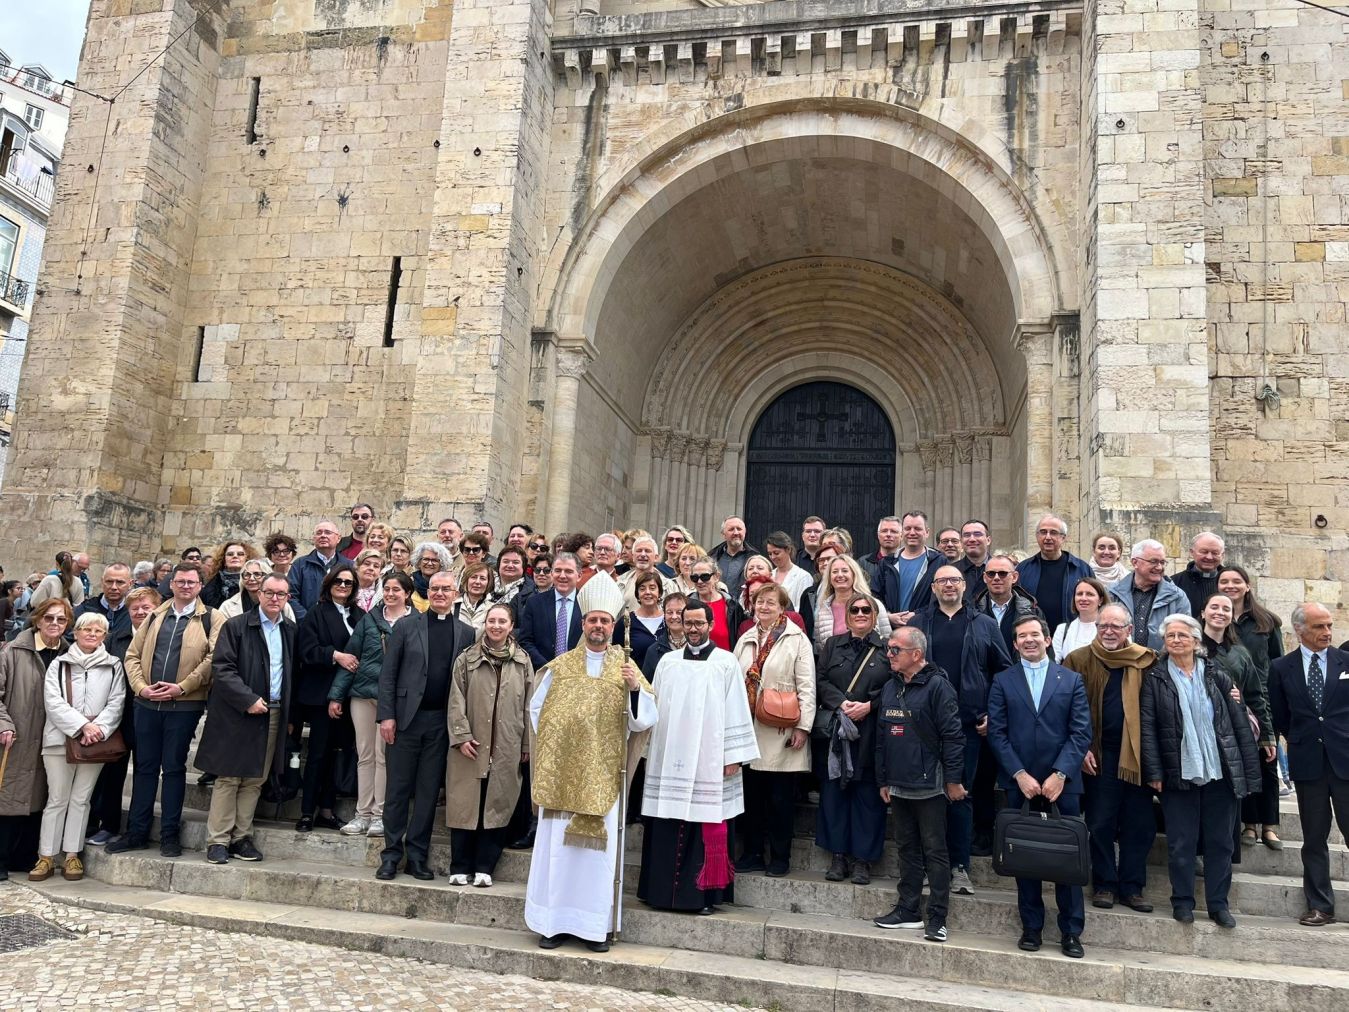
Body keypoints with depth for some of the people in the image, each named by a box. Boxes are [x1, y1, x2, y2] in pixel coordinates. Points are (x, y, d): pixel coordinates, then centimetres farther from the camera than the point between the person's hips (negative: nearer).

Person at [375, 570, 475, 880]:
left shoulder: (465, 633, 7)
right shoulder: (406, 626, 3)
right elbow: (388, 673, 1)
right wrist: (386, 715, -6)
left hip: (441, 723, 1)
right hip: (406, 718, -1)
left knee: (429, 792, 7)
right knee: (398, 790, 5)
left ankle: (417, 858, 16)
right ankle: (391, 855, 16)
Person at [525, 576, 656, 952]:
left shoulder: (626, 669, 5)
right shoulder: (560, 666, 8)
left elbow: (644, 719, -2)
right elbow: (536, 709, 16)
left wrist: (636, 688, -19)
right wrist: (548, 746, 9)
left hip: (602, 776, -1)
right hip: (559, 773, 1)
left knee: (598, 848, 2)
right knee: (556, 844, 3)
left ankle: (595, 924, 12)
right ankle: (553, 921, 13)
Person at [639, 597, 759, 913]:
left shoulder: (726, 662, 2)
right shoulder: (667, 662, 12)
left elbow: (736, 710, -1)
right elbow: (655, 707, 13)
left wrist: (734, 756, -6)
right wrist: (651, 749, 9)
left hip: (709, 761, -3)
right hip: (669, 759, 3)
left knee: (708, 830, -1)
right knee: (666, 829, 4)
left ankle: (705, 894, 8)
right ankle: (663, 891, 14)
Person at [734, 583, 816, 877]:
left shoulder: (796, 640, -3)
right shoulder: (745, 640, 13)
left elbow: (806, 687, -7)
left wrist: (803, 727, -12)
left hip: (781, 733, -4)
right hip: (748, 730, 5)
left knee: (780, 798, 3)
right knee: (751, 795, 9)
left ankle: (780, 857, 16)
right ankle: (752, 853, 21)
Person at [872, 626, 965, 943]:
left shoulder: (937, 685, -12)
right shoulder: (889, 687, 10)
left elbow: (952, 736, -13)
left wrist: (953, 780, -13)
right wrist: (883, 780, 15)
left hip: (929, 786, -7)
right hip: (899, 786, 7)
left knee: (935, 851, 1)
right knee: (907, 848, 15)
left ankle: (937, 918, 7)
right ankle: (908, 910, 24)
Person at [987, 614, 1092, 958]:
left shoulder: (1071, 680, 6)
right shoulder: (1002, 681, 6)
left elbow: (1081, 733, -1)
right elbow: (997, 733, 0)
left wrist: (1060, 775, -10)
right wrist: (1020, 775, -9)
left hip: (1062, 783, 0)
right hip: (1019, 784, 0)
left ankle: (1071, 931, 14)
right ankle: (1031, 927, 18)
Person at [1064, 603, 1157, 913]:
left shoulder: (1146, 661, 5)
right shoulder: (1079, 660, 1)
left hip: (1137, 753, 2)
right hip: (1098, 755, -1)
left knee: (1139, 825, 6)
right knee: (1100, 824, 5)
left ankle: (1132, 887, 18)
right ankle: (1104, 885, 17)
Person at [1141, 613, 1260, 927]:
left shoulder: (1216, 676, 4)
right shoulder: (1155, 678, -2)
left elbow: (1238, 724, 4)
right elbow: (1147, 726, -4)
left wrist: (1249, 770, 0)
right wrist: (1154, 772, -10)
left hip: (1220, 772, 2)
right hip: (1178, 773, -2)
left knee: (1220, 841, 9)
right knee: (1181, 842, 5)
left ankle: (1218, 903, 21)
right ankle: (1182, 901, 18)